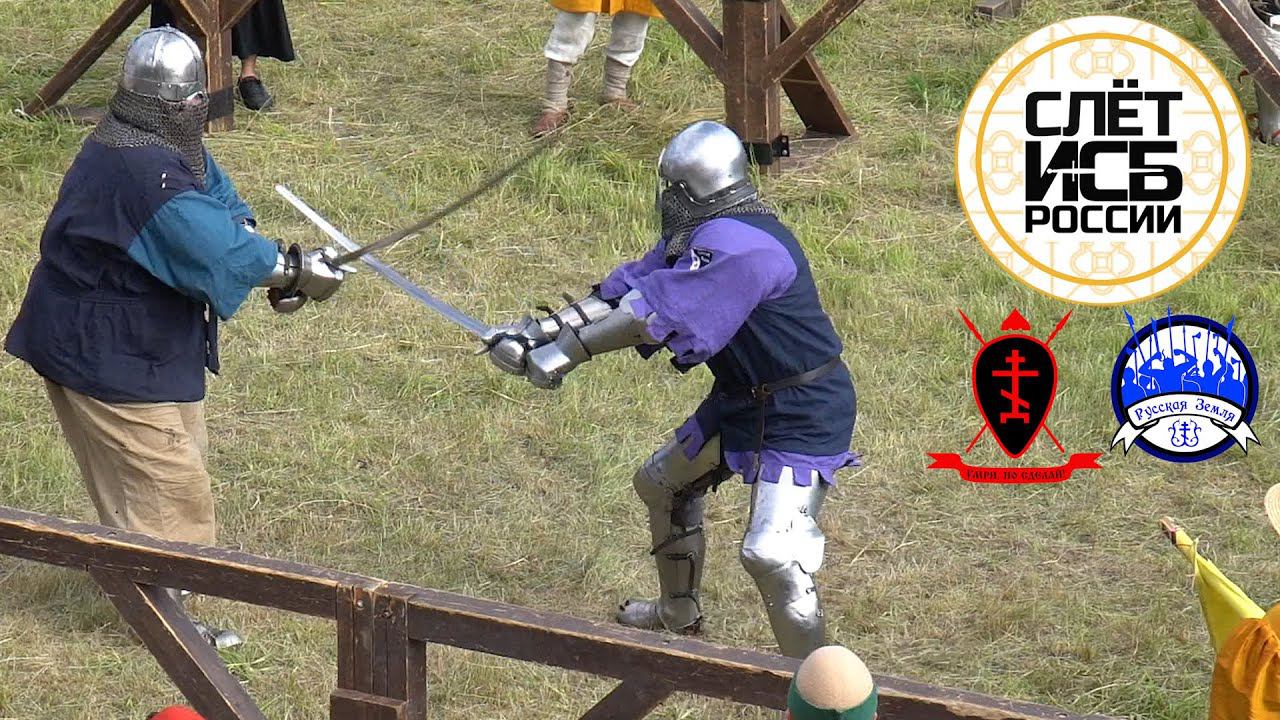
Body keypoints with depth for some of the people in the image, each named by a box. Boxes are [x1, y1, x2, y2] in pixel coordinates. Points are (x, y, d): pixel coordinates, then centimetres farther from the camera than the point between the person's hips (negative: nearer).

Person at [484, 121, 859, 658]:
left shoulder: (738, 246, -29)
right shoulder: (706, 236, 4)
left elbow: (653, 314, -31)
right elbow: (626, 290, 4)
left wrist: (564, 351, -26)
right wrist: (541, 330, -5)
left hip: (802, 417, -11)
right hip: (742, 402, 11)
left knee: (771, 555, -19)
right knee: (662, 484, 24)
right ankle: (679, 613, 45)